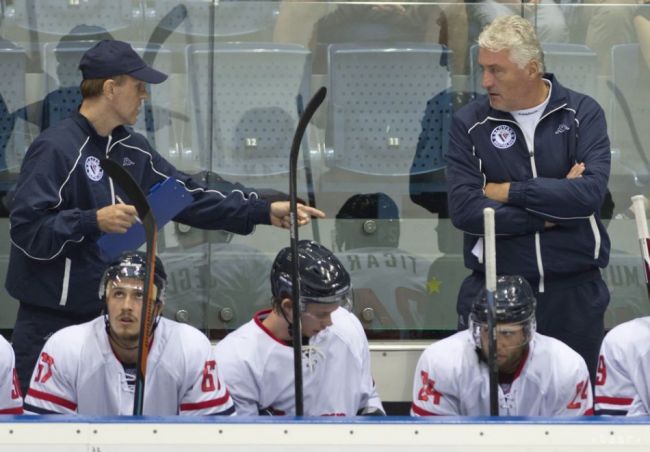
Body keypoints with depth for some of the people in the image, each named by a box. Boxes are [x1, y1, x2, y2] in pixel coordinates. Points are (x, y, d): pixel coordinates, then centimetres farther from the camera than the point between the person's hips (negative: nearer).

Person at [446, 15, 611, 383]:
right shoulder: (470, 124, 0)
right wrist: (551, 212, -12)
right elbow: (464, 210, -11)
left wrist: (509, 191, -11)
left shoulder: (583, 114, -1)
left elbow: (591, 192, -16)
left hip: (574, 292, 0)